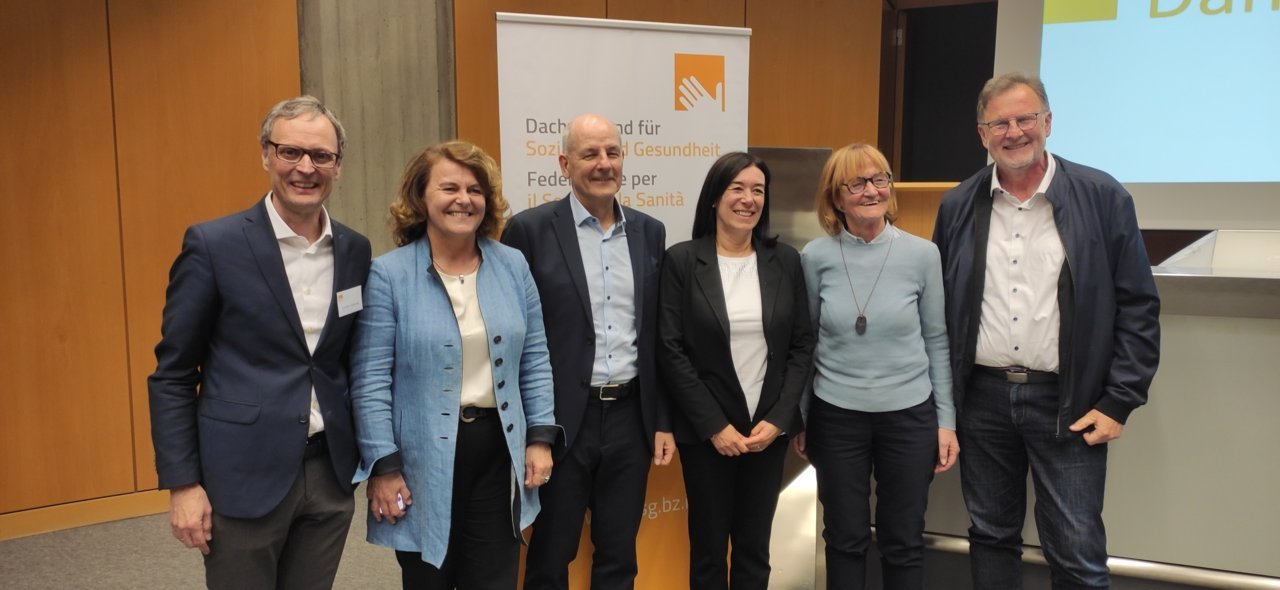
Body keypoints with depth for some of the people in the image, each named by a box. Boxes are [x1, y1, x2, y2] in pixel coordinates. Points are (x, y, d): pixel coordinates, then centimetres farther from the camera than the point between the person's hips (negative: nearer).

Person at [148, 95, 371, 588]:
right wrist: (181, 482, -7)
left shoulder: (355, 250, 4)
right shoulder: (213, 245, -8)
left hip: (331, 473, 4)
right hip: (243, 475, -4)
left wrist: (369, 457, 12)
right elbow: (173, 374, -5)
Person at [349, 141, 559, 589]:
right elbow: (371, 380, -9)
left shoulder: (512, 266, 5)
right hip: (423, 462, -3)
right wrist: (383, 466, -11)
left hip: (499, 454, 3)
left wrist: (540, 437, 3)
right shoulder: (388, 274, -8)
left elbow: (534, 360, 8)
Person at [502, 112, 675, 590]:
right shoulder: (530, 229, -7)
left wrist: (663, 421, 8)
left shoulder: (649, 232, 7)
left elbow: (658, 336, 10)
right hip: (561, 420, -4)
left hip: (631, 418, 4)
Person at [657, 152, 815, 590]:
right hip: (707, 430, -2)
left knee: (755, 547, 12)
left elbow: (802, 345, 3)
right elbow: (671, 352, -9)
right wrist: (715, 425, -12)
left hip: (769, 428, 2)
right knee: (708, 547, 10)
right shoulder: (682, 260, -6)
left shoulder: (786, 260, 3)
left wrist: (778, 419, -7)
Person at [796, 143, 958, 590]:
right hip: (836, 416, 0)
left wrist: (946, 420, 1)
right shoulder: (816, 256, -5)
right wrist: (798, 416, 5)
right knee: (845, 538, 13)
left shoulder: (921, 254, -5)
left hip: (909, 415, 0)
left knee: (903, 542, 12)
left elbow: (937, 340, 2)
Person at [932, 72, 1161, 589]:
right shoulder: (957, 207, 4)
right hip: (981, 397, 3)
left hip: (1068, 403, -2)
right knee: (991, 538, 14)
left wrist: (1118, 402, -7)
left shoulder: (1102, 198, -3)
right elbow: (939, 309, 8)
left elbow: (1138, 309, -2)